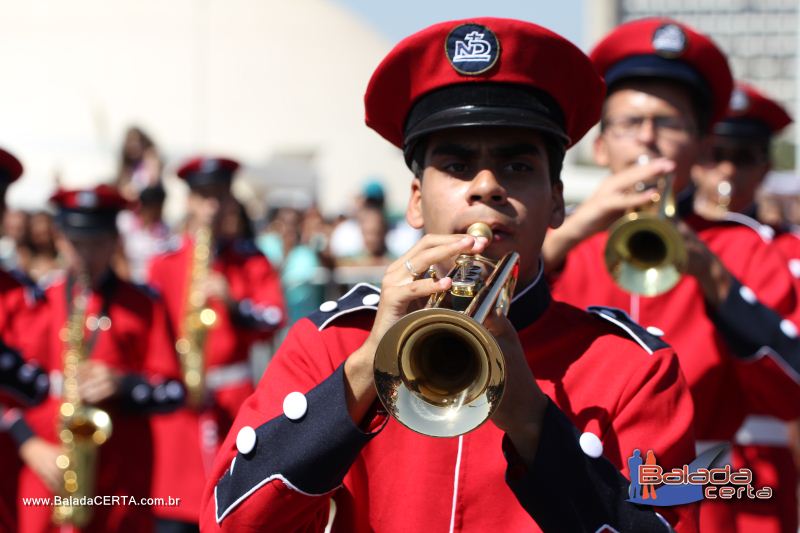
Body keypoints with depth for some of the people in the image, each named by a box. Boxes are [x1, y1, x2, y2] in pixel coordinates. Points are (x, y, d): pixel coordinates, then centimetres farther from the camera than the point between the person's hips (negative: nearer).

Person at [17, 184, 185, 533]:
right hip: (48, 468, 1)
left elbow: (172, 391, 3)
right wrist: (31, 445, -8)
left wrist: (123, 385, -14)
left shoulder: (144, 306, 7)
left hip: (124, 474, 0)